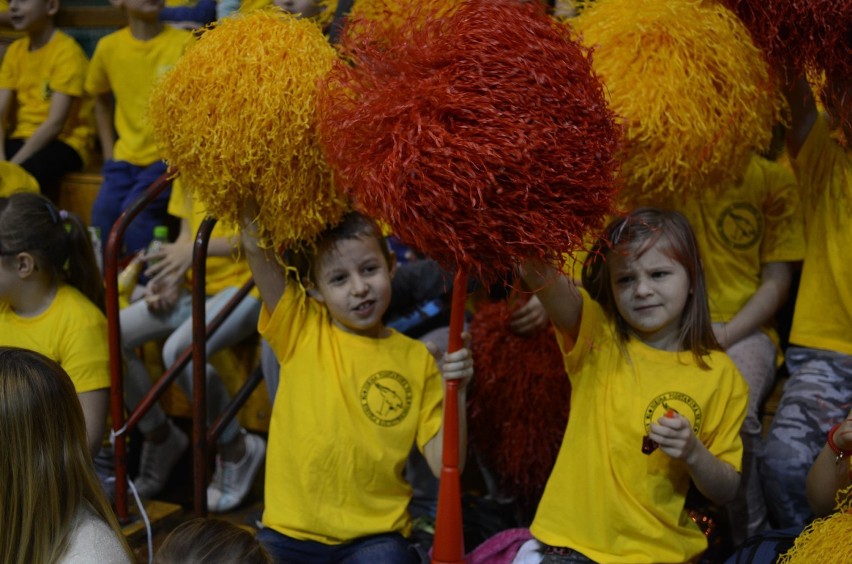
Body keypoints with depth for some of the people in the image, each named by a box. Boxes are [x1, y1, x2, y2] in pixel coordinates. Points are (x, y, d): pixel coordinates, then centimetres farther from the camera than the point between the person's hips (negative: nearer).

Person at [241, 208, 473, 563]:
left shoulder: (416, 359, 4)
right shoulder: (300, 329, 2)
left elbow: (444, 464, 0)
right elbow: (256, 244, -9)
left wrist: (455, 393, -12)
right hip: (290, 533, 1)